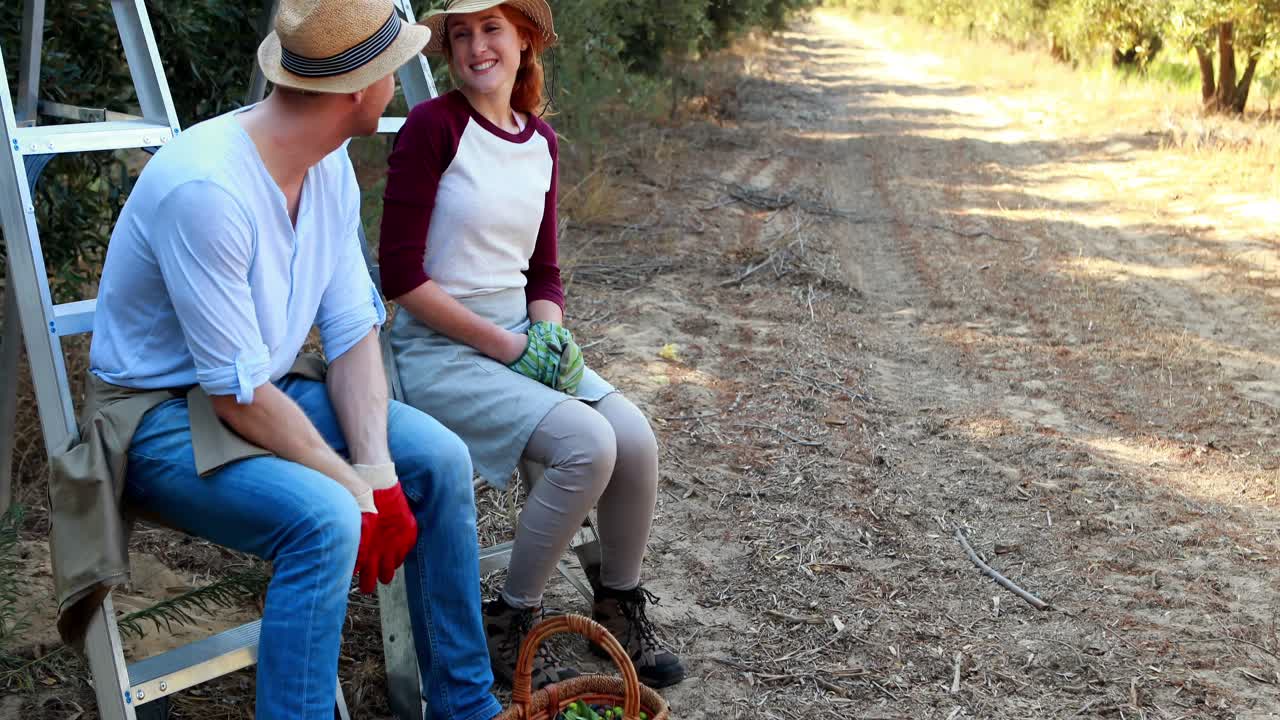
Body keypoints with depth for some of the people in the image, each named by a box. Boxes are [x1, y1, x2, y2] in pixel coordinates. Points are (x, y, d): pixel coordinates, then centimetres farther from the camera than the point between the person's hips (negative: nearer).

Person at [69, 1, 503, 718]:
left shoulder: (331, 166, -2)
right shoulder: (207, 188, -29)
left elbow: (354, 333, -2)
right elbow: (238, 395, -26)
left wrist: (379, 470, -15)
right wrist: (357, 488, -21)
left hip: (270, 385, 8)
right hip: (161, 414, -8)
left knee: (439, 457, -6)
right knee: (324, 519, -32)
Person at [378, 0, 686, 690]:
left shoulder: (540, 141, 9)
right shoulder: (433, 125, -11)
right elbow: (401, 274, -15)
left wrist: (548, 337, -5)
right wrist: (502, 345, -15)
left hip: (522, 340, 6)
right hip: (438, 351, -6)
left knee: (637, 440, -12)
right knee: (588, 444, -24)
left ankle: (620, 605, 14)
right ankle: (510, 626, -4)